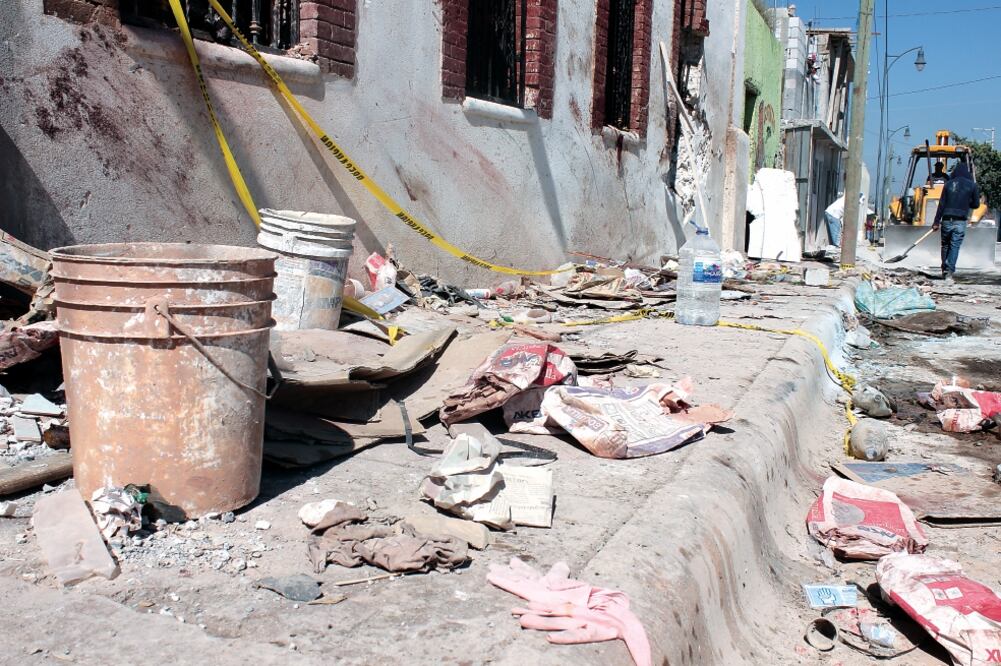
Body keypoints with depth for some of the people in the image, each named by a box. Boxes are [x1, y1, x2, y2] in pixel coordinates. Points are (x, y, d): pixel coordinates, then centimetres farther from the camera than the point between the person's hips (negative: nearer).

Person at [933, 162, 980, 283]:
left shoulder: (948, 184, 4)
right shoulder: (972, 185, 0)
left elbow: (941, 204, 2)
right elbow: (976, 204, 7)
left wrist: (936, 222, 4)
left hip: (946, 220, 2)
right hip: (960, 222, -2)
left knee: (945, 245, 16)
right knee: (954, 247, -2)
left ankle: (944, 270, 22)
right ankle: (949, 273, -13)